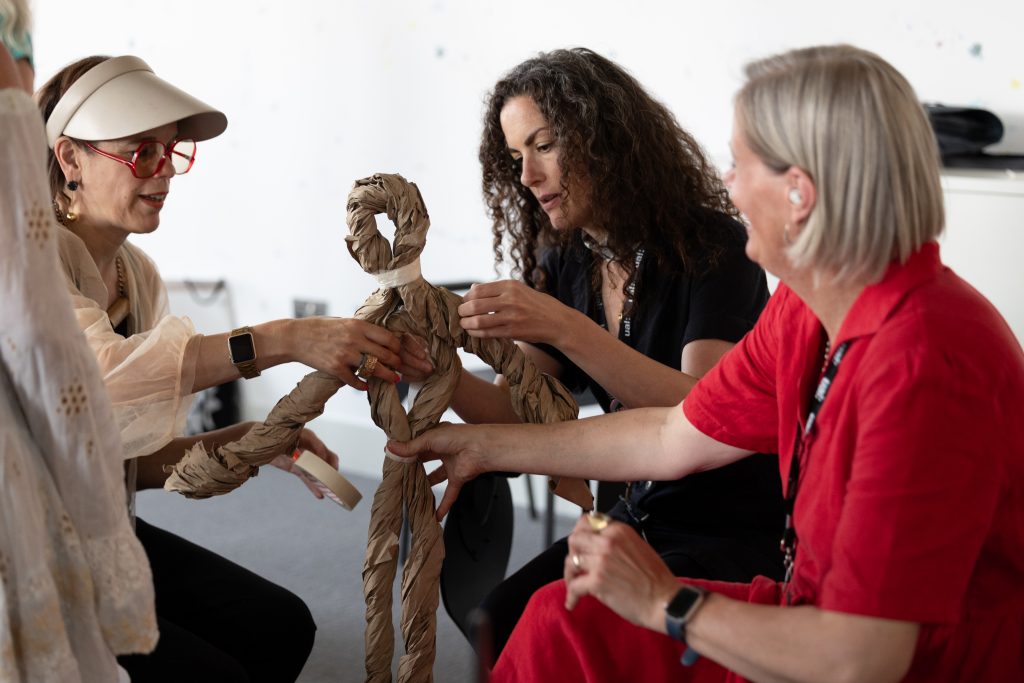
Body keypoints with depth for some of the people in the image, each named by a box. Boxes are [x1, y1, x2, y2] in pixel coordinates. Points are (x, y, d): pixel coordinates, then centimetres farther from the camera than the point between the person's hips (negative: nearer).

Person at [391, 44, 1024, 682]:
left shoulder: (926, 367, -30)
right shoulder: (803, 313, -2)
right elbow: (674, 438, 10)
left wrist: (665, 602, -15)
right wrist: (485, 445, 16)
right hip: (825, 625, 7)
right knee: (561, 620, 5)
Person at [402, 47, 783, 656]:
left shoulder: (711, 246, -14)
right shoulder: (566, 265, 6)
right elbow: (517, 412, 1)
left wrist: (564, 328, -35)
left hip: (743, 532, -5)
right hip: (641, 517, 5)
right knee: (500, 623, -18)